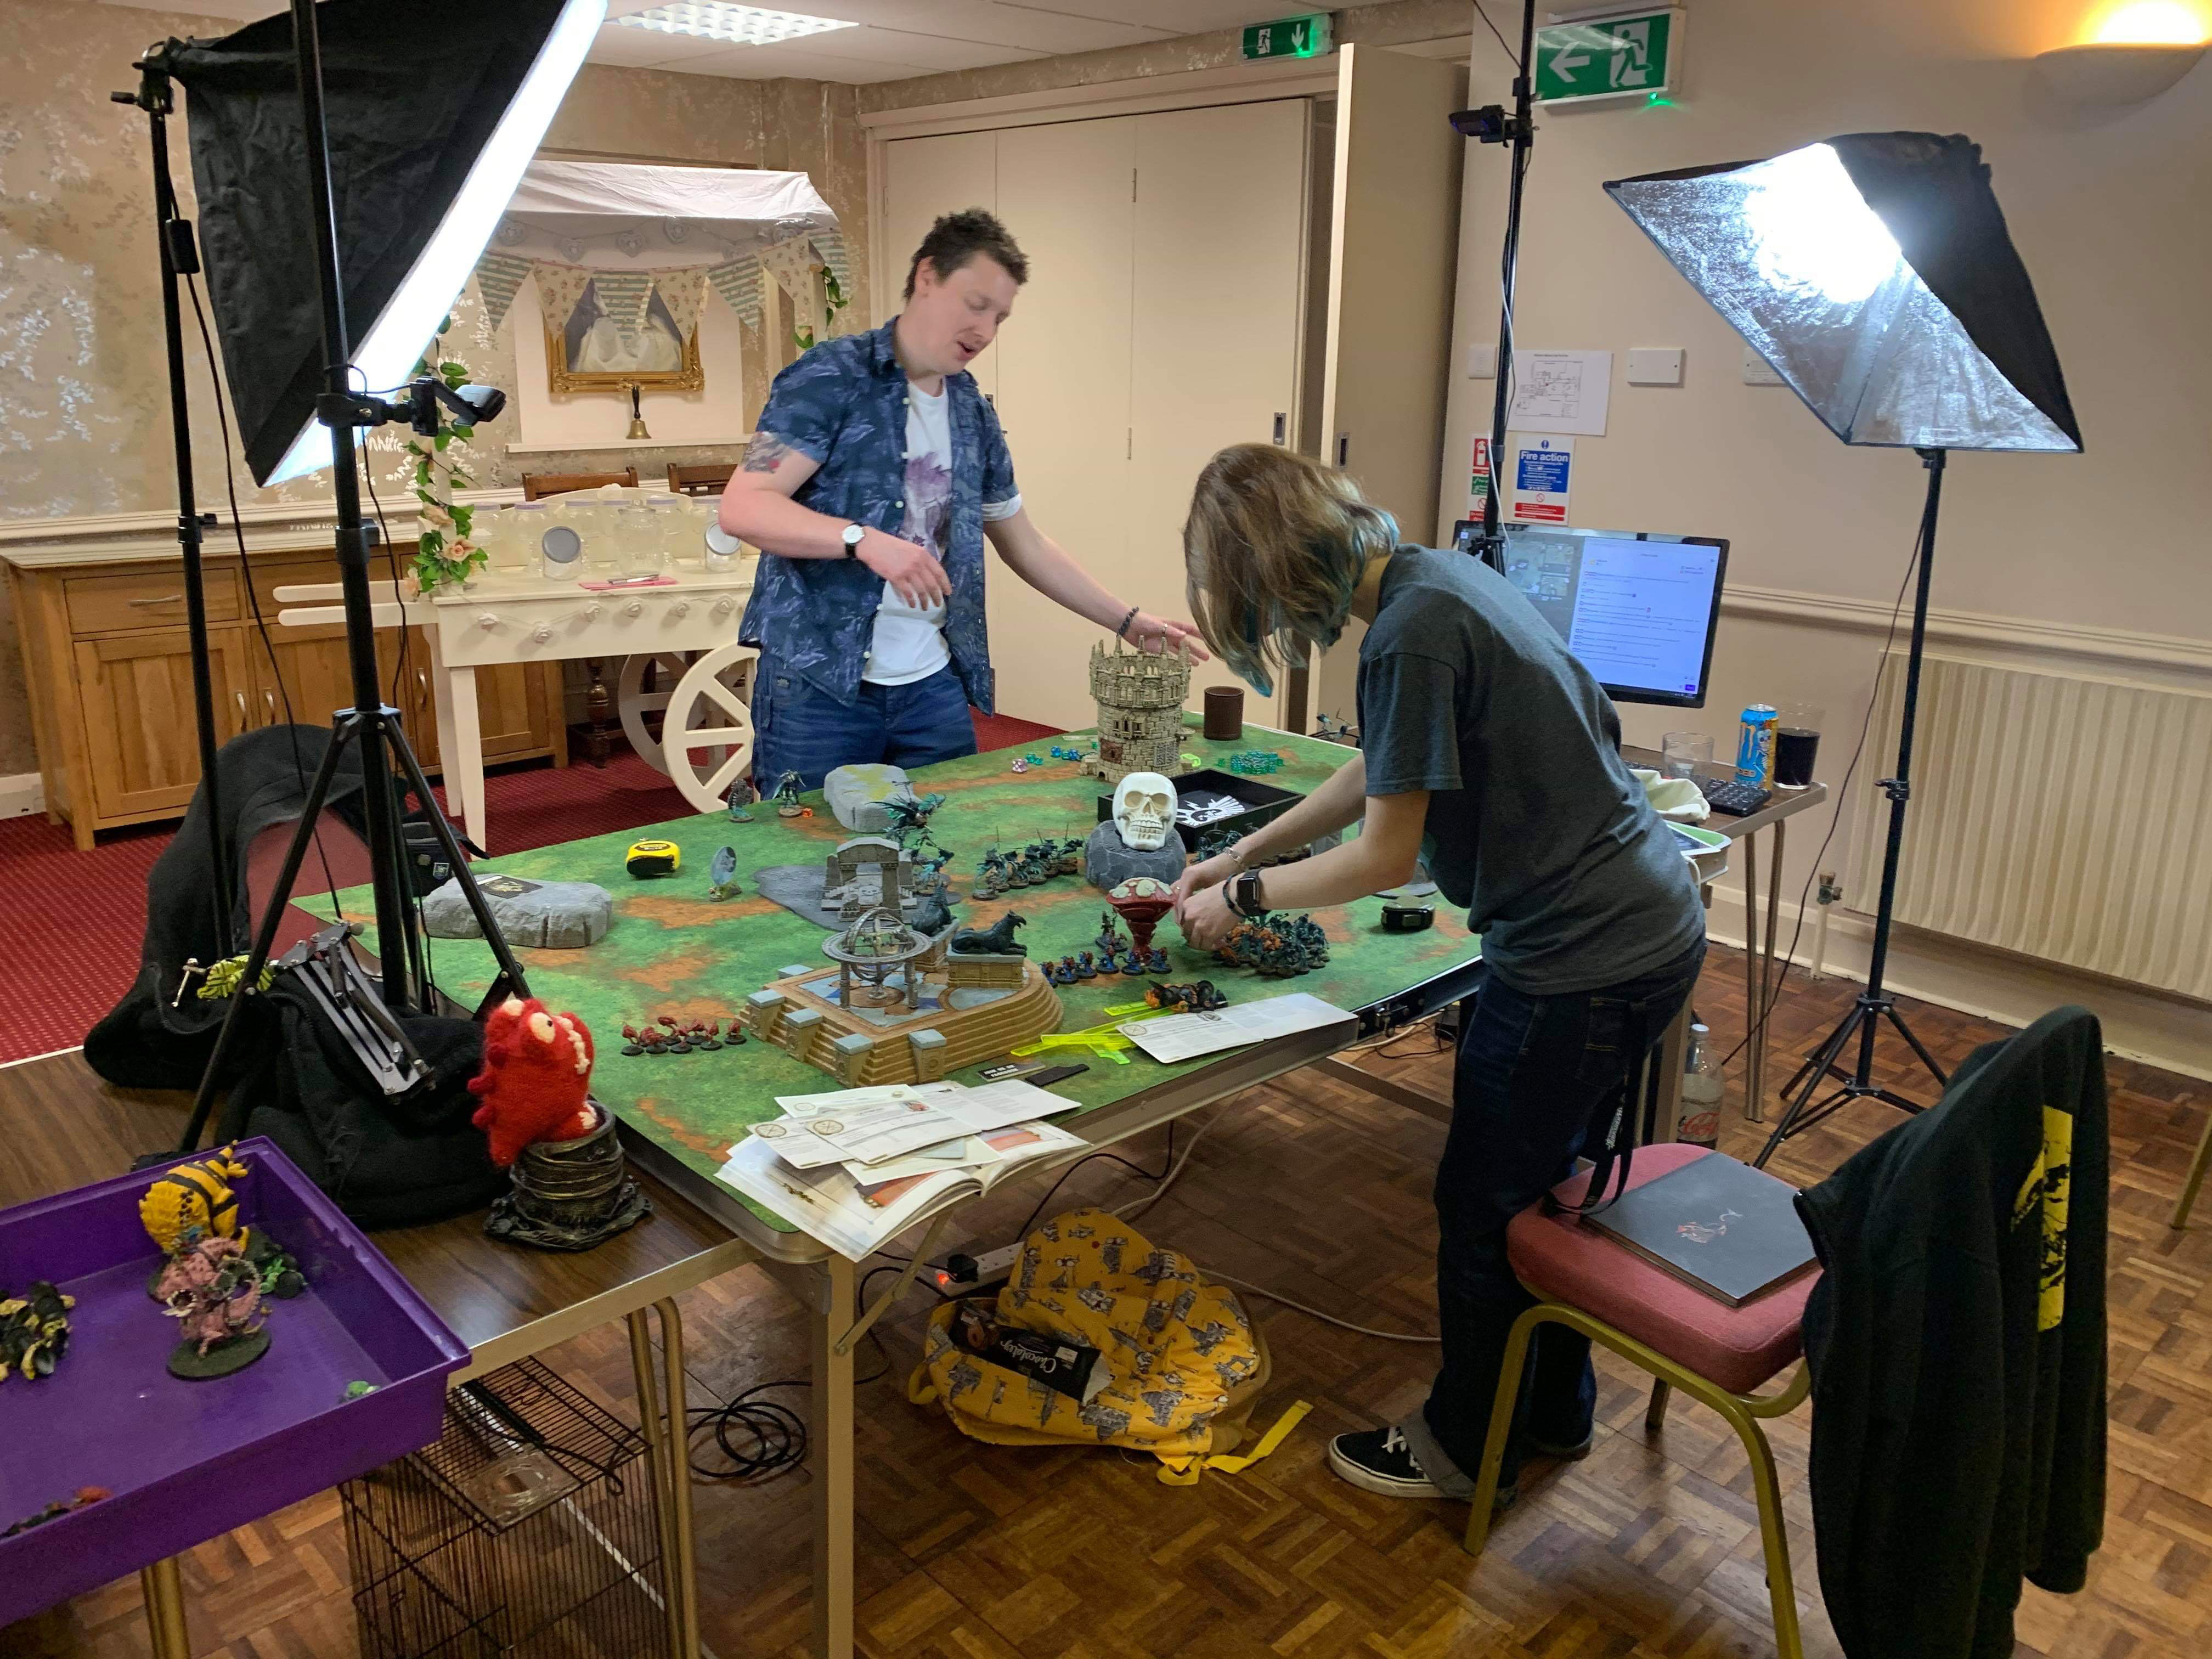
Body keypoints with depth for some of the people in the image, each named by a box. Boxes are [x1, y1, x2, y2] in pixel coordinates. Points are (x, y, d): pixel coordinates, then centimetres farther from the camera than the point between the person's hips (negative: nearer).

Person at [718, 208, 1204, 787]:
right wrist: (864, 540, -29)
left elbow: (1023, 543, 21)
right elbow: (742, 508, -15)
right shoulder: (830, 378, -7)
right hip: (819, 686, -5)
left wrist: (1128, 622, 17)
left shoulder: (974, 414, 12)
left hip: (934, 687, 6)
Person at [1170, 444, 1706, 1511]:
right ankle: (1555, 1411, 43)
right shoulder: (1432, 574, 6)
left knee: (1484, 1209, 9)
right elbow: (1379, 773, 18)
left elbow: (1384, 856, -17)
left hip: (1581, 962, -10)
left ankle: (1464, 1448, 30)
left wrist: (1246, 896, -2)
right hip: (1649, 929, 10)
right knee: (1548, 1183, 24)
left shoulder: (1411, 634, -24)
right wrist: (1240, 855, 19)